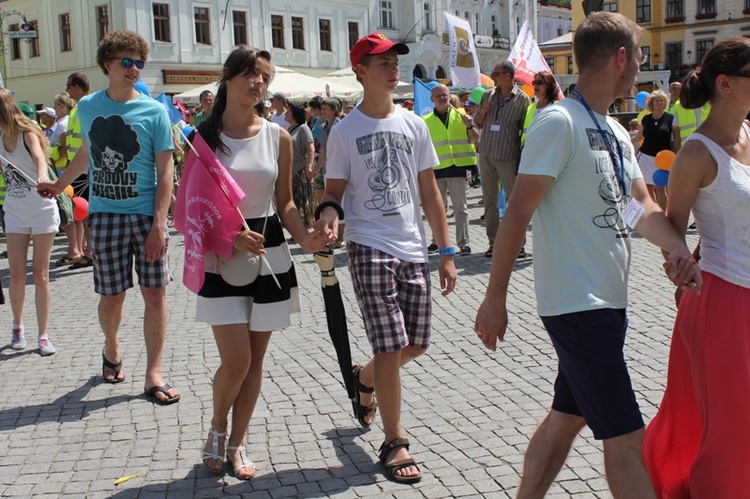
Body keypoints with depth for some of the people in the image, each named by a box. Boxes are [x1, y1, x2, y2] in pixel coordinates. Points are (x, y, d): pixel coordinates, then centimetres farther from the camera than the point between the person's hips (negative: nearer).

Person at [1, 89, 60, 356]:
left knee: (40, 275, 1)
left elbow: (39, 155, -34)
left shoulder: (27, 132, -13)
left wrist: (43, 175, -54)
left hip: (42, 209, -4)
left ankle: (43, 335, 9)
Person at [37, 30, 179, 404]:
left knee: (155, 293, -3)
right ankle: (111, 350, 35)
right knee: (112, 297, 5)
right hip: (104, 214, 2)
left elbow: (165, 171, -6)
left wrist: (158, 223, -15)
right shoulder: (87, 107, 7)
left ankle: (153, 374, 6)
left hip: (146, 215, -1)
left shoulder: (154, 112, -2)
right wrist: (59, 185, 33)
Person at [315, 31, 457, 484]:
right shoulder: (345, 131, -1)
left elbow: (429, 191, 9)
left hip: (414, 250, 4)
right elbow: (335, 191, 3)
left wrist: (446, 251, 6)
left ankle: (365, 379, 41)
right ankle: (395, 443, 9)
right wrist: (329, 212, -22)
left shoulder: (414, 124, 8)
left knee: (416, 345, 9)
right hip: (370, 247, -4)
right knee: (391, 347, -7)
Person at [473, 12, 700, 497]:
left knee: (567, 416, 17)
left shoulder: (617, 131, 14)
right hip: (578, 306, -9)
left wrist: (677, 248, -6)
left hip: (610, 301, 9)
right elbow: (519, 212, -16)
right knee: (626, 437, -3)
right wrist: (495, 298, -16)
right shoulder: (559, 122, -15)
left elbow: (642, 206, 15)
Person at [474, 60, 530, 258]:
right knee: (490, 200, 7)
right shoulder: (487, 95, 12)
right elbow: (477, 123, 17)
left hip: (508, 157, -5)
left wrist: (523, 157, -7)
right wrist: (483, 111, -4)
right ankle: (494, 242, 14)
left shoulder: (521, 99, -2)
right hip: (486, 155, 5)